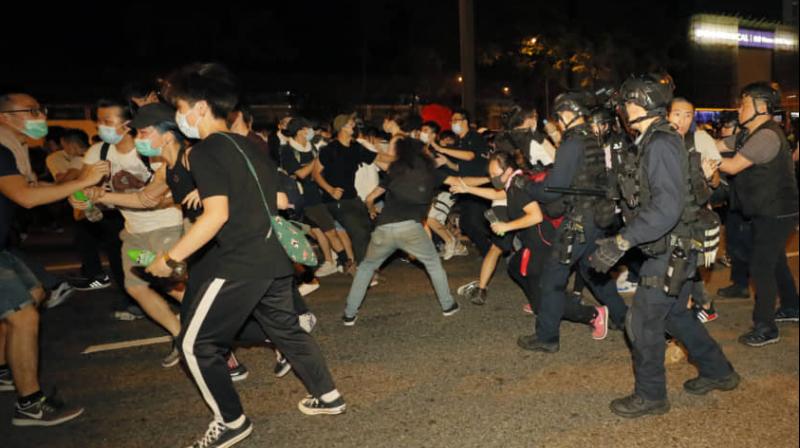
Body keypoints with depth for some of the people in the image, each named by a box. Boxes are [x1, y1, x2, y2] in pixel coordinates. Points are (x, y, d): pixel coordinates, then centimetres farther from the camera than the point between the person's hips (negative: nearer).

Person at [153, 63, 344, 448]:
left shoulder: (204, 152, -10)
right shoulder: (248, 145, 14)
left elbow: (216, 215, -20)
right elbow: (282, 199, 18)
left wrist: (170, 258, -13)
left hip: (240, 264, -8)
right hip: (274, 258, 9)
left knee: (196, 343, 6)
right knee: (285, 329, 23)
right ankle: (327, 396, 32)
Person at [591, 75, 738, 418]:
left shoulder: (661, 144, -21)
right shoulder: (655, 141, 11)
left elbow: (667, 207, -31)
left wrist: (621, 243, -33)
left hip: (672, 251, -10)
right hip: (675, 248, 10)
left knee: (643, 322, 0)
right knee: (675, 313, 22)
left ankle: (650, 396, 16)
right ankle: (718, 372, 38)